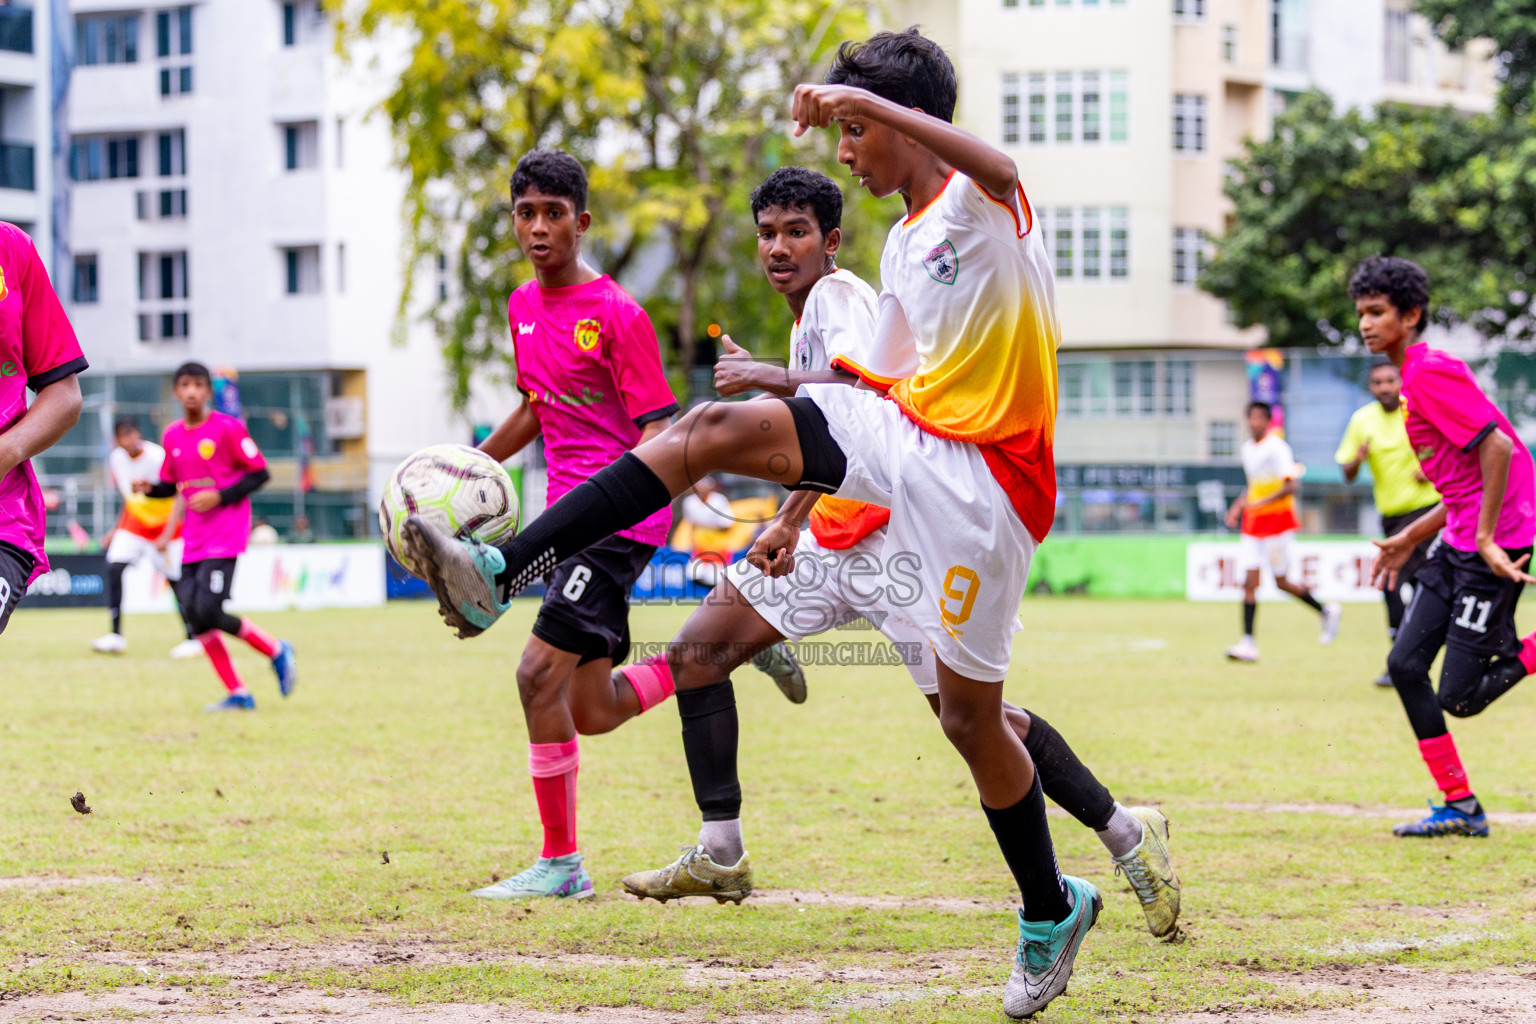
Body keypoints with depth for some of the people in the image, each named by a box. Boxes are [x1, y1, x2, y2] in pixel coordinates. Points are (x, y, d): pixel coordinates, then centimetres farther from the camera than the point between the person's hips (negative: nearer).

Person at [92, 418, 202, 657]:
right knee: (114, 567, -14)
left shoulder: (159, 458, -22)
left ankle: (192, 639, 10)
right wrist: (117, 529, 10)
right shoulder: (116, 458, -3)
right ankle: (116, 636, -10)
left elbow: (179, 498, -22)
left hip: (165, 522, -5)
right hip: (134, 521, 5)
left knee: (176, 580, -5)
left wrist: (167, 536, -28)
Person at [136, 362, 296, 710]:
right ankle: (238, 694, 9)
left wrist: (219, 497, -15)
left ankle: (276, 650, 4)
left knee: (208, 612, -18)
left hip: (226, 535, -7)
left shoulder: (227, 428, -8)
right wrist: (149, 489, -2)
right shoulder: (172, 436, 10)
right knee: (194, 614, 0)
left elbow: (259, 473, -6)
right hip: (194, 538, 7)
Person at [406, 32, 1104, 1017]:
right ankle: (501, 574, -21)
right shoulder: (906, 243, 18)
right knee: (711, 428, -12)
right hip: (901, 435, 7)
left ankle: (1052, 910, 20)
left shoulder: (983, 202, -7)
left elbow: (1001, 172, -34)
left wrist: (865, 98, -38)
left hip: (984, 477, -7)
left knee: (970, 715, -2)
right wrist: (797, 511, 23)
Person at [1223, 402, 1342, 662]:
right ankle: (1248, 643, -6)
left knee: (1282, 582, 1)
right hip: (1253, 523, 7)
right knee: (1249, 582, -4)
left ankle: (1327, 611, 24)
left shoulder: (1277, 447, -12)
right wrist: (1238, 507, 10)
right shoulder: (1247, 449, 11)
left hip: (1277, 520, -7)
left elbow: (1290, 486, -19)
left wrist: (1261, 502, -28)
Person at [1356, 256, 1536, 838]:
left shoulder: (1429, 374, -15)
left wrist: (1486, 537, -24)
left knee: (1460, 698, -11)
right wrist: (1411, 538, 22)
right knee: (1405, 664, 7)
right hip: (1457, 543, 10)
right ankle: (1461, 808, 12)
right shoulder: (1419, 376, 16)